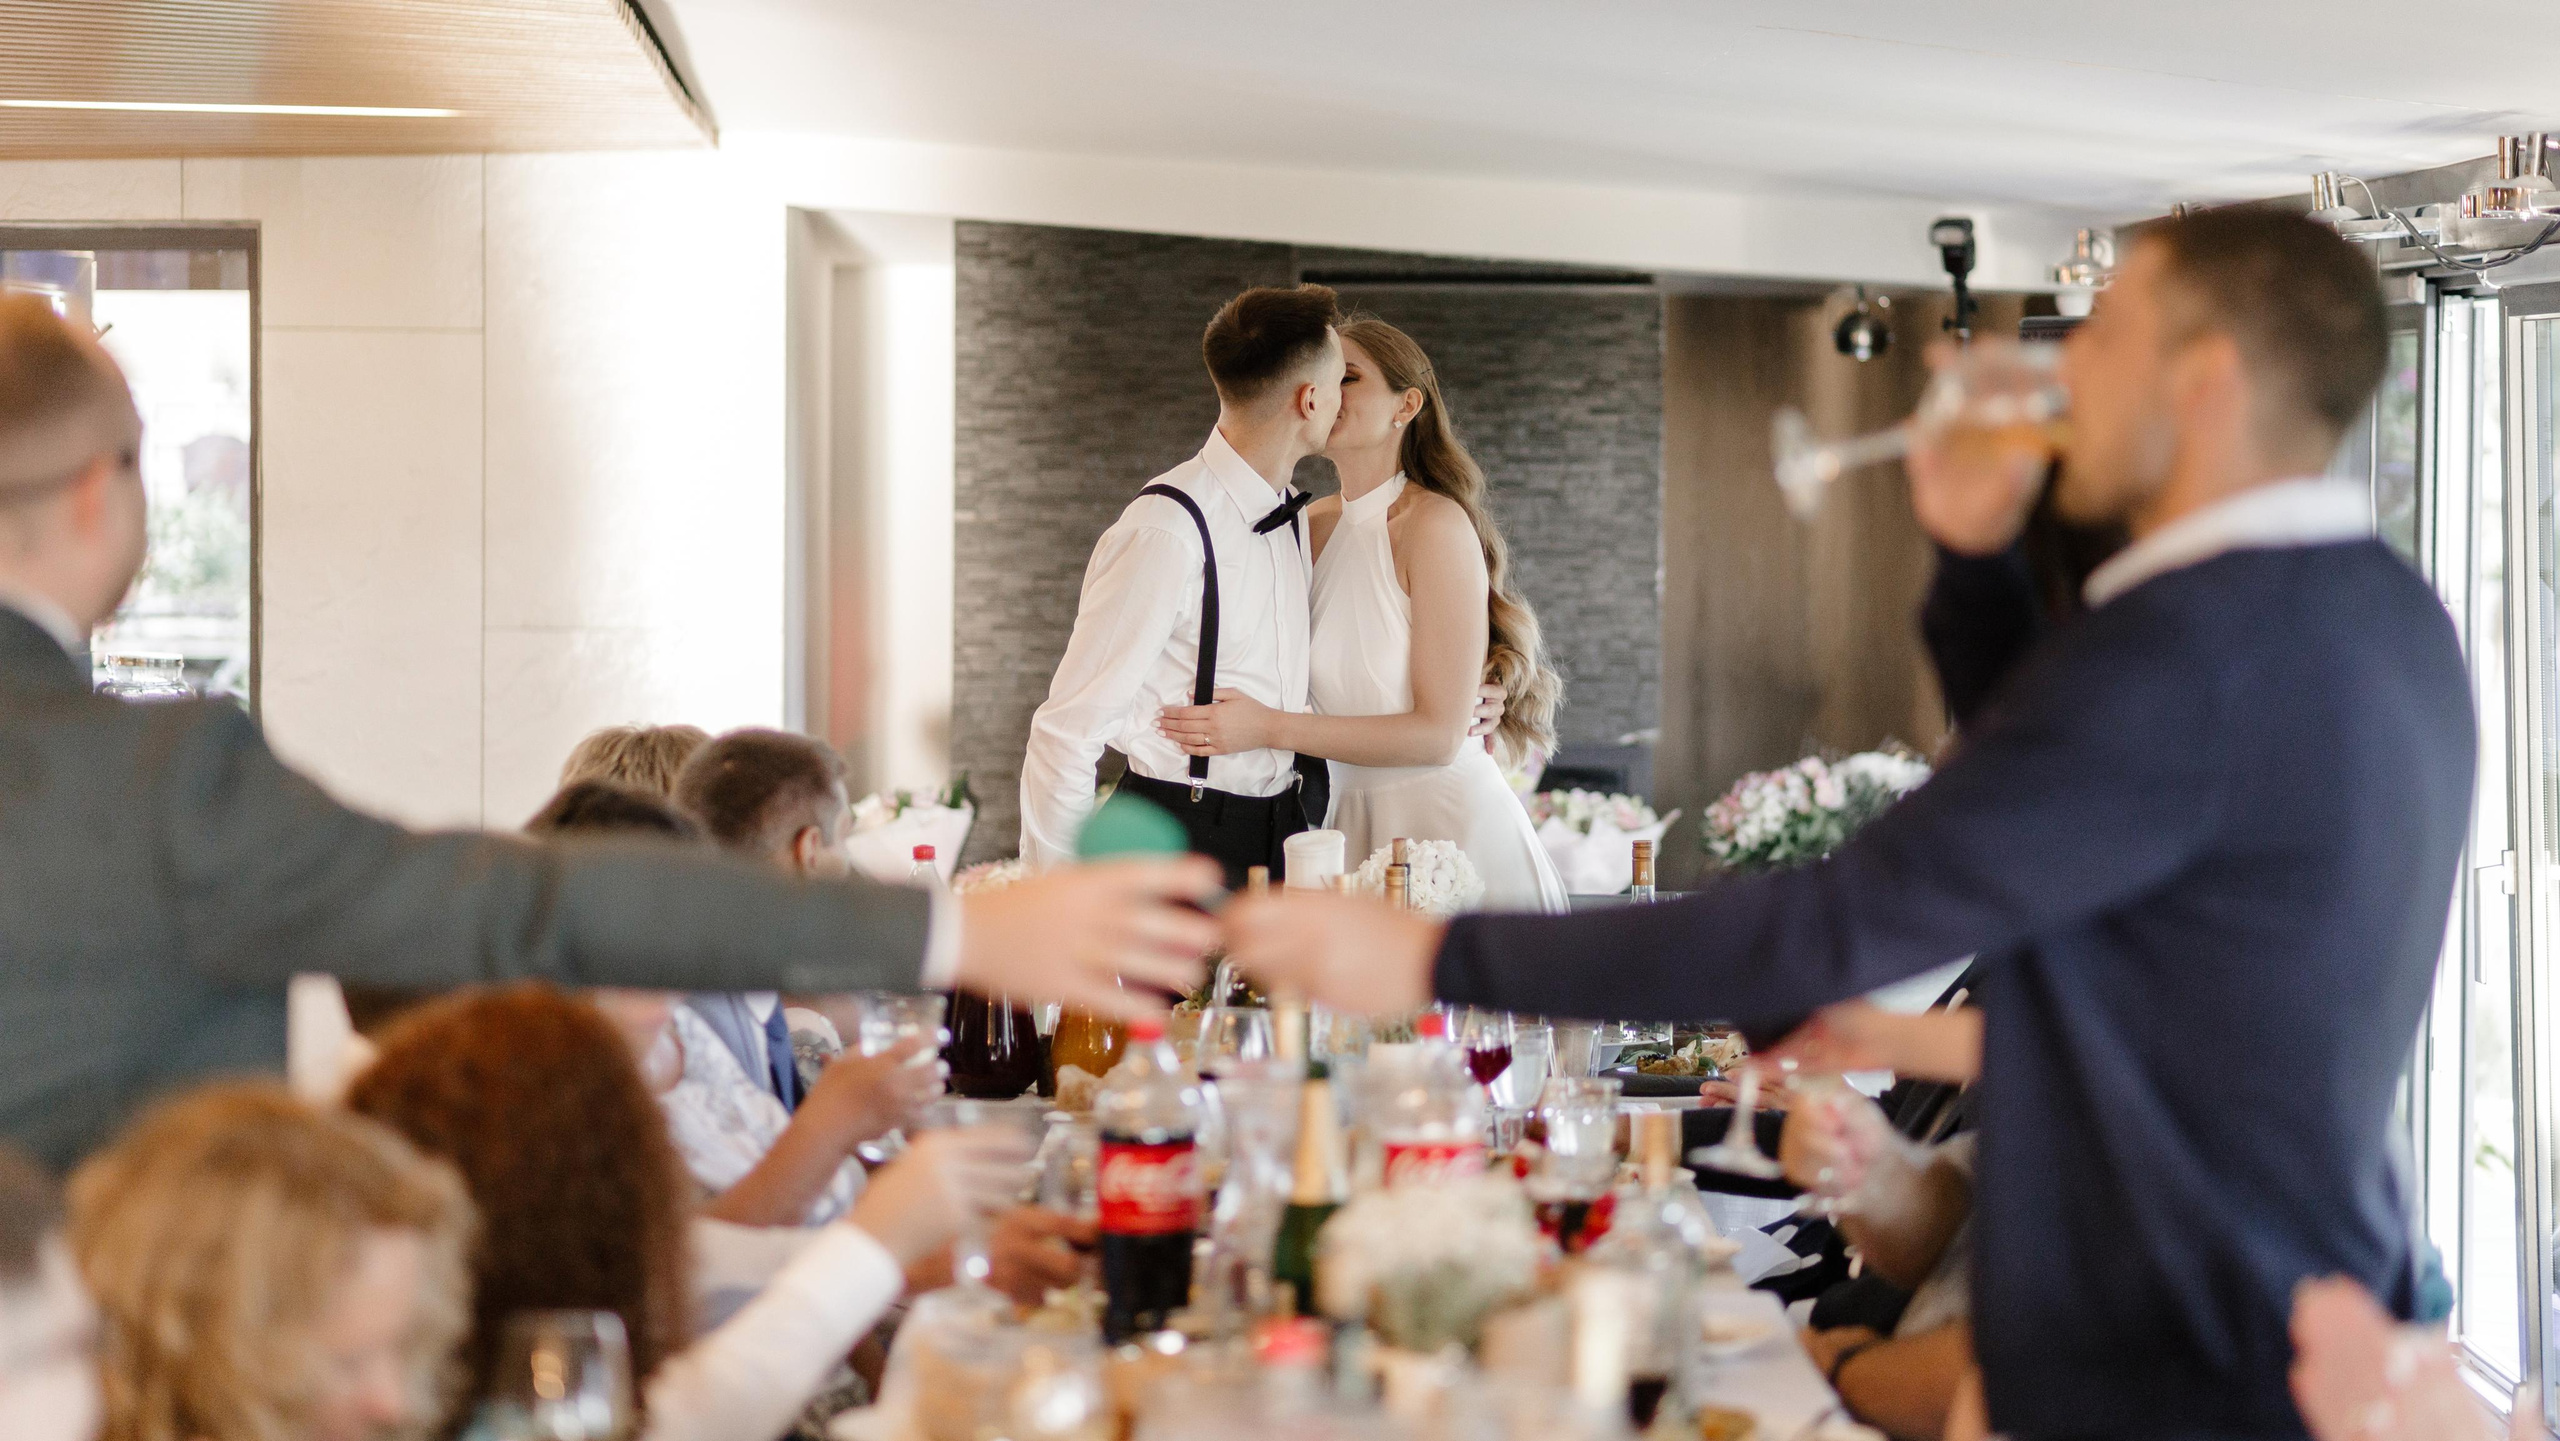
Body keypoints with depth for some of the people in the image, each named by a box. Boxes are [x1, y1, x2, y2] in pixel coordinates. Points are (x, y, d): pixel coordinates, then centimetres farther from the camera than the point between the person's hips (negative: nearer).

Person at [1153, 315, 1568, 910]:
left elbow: (1439, 734, -17)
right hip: (1353, 821, 6)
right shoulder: (1312, 526, 6)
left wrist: (1270, 728, -20)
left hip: (1448, 822, -6)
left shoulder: (1435, 525, -14)